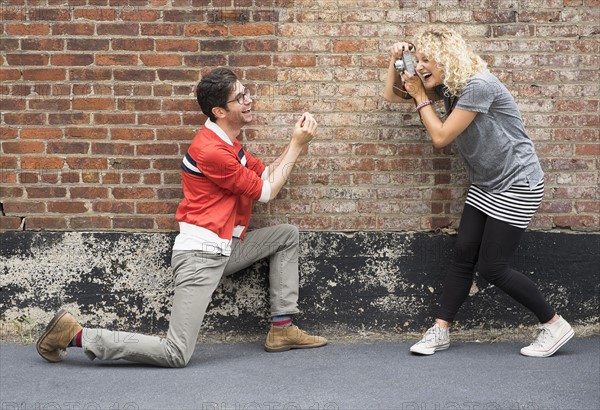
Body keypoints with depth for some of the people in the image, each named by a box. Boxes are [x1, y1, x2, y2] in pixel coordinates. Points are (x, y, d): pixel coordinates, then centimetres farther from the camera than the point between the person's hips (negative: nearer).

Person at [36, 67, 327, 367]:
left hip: (224, 250, 10)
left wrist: (295, 142, 4)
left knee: (287, 235, 15)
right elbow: (265, 192, -10)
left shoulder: (228, 143, 15)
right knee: (176, 355, -14)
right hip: (200, 254, -10)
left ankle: (282, 329, 14)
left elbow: (266, 175, 16)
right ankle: (76, 335, -4)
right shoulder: (211, 150, -18)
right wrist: (297, 146, -3)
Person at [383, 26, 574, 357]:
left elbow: (441, 137, -20)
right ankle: (440, 331, 12)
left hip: (517, 184, -9)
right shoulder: (445, 86, 4)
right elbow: (392, 95, 10)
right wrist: (396, 59, -4)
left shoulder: (477, 85, -24)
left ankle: (555, 325, 8)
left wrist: (421, 96, -11)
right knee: (464, 256, 5)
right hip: (486, 185, 9)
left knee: (491, 268, -6)